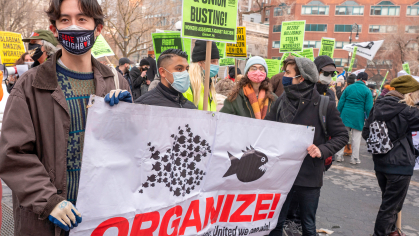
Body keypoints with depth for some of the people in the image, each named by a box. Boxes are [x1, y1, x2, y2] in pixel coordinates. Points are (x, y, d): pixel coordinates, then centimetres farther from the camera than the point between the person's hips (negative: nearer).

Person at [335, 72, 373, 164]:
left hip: (346, 115, 2)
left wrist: (338, 114, 12)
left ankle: (339, 155, 11)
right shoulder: (367, 91, -2)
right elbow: (368, 107, -5)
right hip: (358, 116, -2)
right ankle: (354, 158, 10)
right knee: (356, 137, 5)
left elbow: (341, 103, 6)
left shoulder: (348, 88, 6)